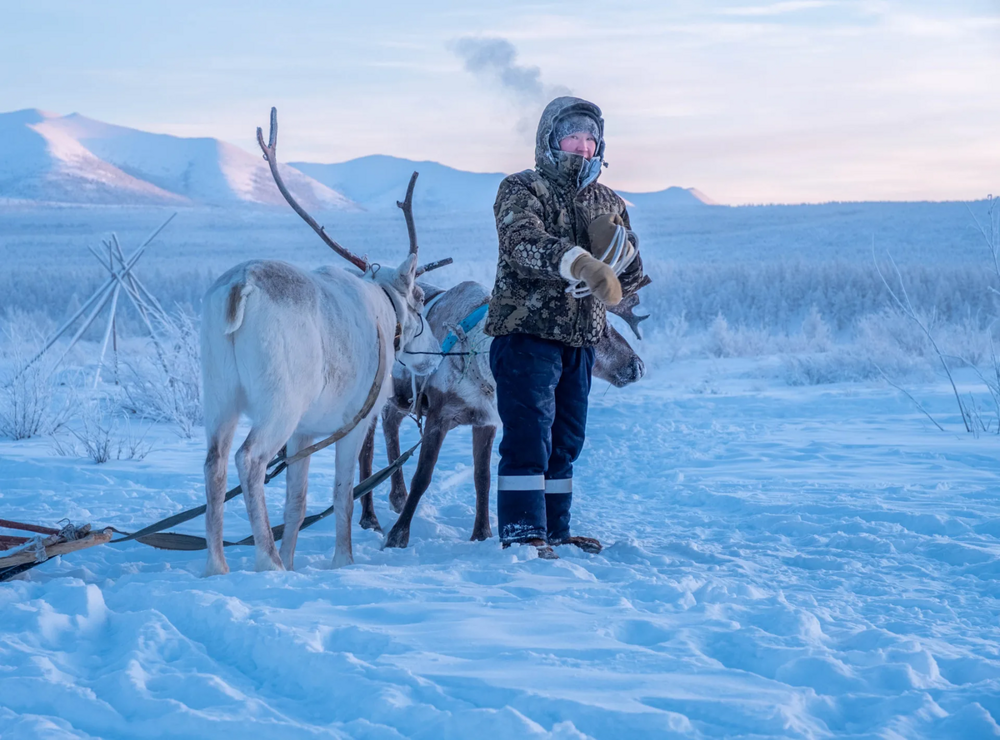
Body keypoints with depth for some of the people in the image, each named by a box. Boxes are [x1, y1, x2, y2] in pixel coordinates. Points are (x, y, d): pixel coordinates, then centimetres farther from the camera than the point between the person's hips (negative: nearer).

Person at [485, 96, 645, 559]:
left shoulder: (607, 204, 15)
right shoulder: (522, 190, -5)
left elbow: (631, 280, 12)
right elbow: (524, 242, -27)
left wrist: (616, 245, -11)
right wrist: (581, 262, -44)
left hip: (580, 341, 7)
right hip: (526, 333, -7)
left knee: (566, 441, 13)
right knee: (528, 436, -11)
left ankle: (555, 529, 22)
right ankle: (522, 533, -9)